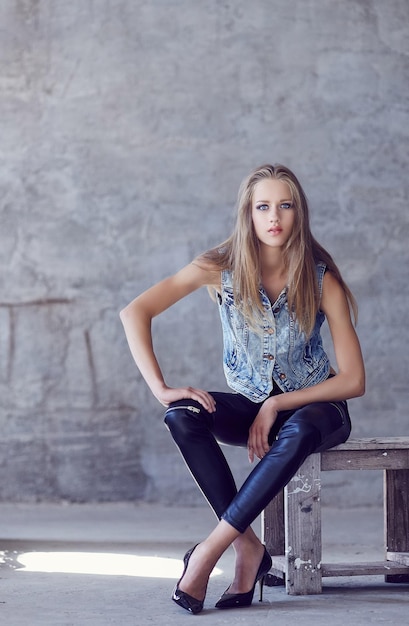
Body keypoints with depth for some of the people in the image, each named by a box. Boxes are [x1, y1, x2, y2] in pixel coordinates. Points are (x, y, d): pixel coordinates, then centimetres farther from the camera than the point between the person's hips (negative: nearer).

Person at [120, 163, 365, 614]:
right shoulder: (221, 268, -11)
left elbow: (353, 381, -14)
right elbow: (134, 313, -15)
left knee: (298, 432, -39)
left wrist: (276, 406, -20)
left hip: (314, 405, -2)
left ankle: (209, 550, -33)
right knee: (183, 416, -29)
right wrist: (161, 389, -25)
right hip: (250, 405, 2)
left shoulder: (321, 281, -14)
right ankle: (249, 549, -26)